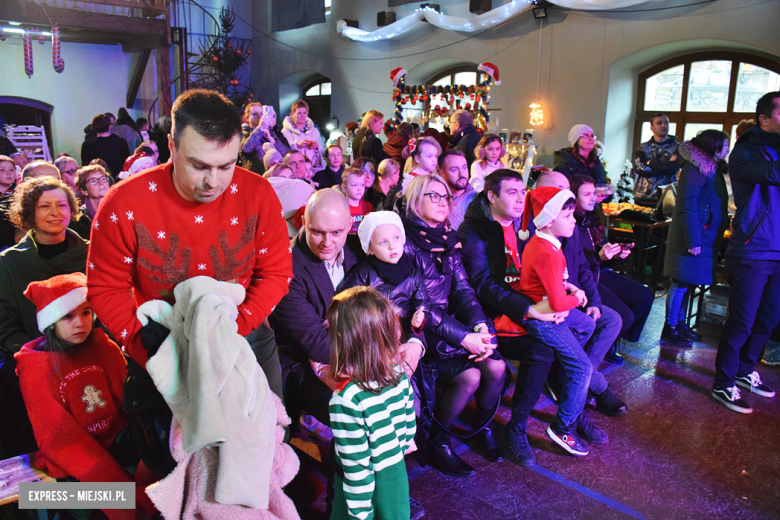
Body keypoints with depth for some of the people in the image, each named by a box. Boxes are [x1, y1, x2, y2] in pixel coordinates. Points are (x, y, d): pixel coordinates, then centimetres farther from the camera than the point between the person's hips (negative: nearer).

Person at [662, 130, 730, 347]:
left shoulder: (713, 168, 16)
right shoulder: (695, 169, -15)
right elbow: (687, 206, -21)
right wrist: (692, 240, -23)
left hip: (707, 237, 9)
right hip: (695, 235, -9)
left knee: (687, 282, 14)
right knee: (682, 282, -4)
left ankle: (680, 324, 23)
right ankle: (670, 327, 4)